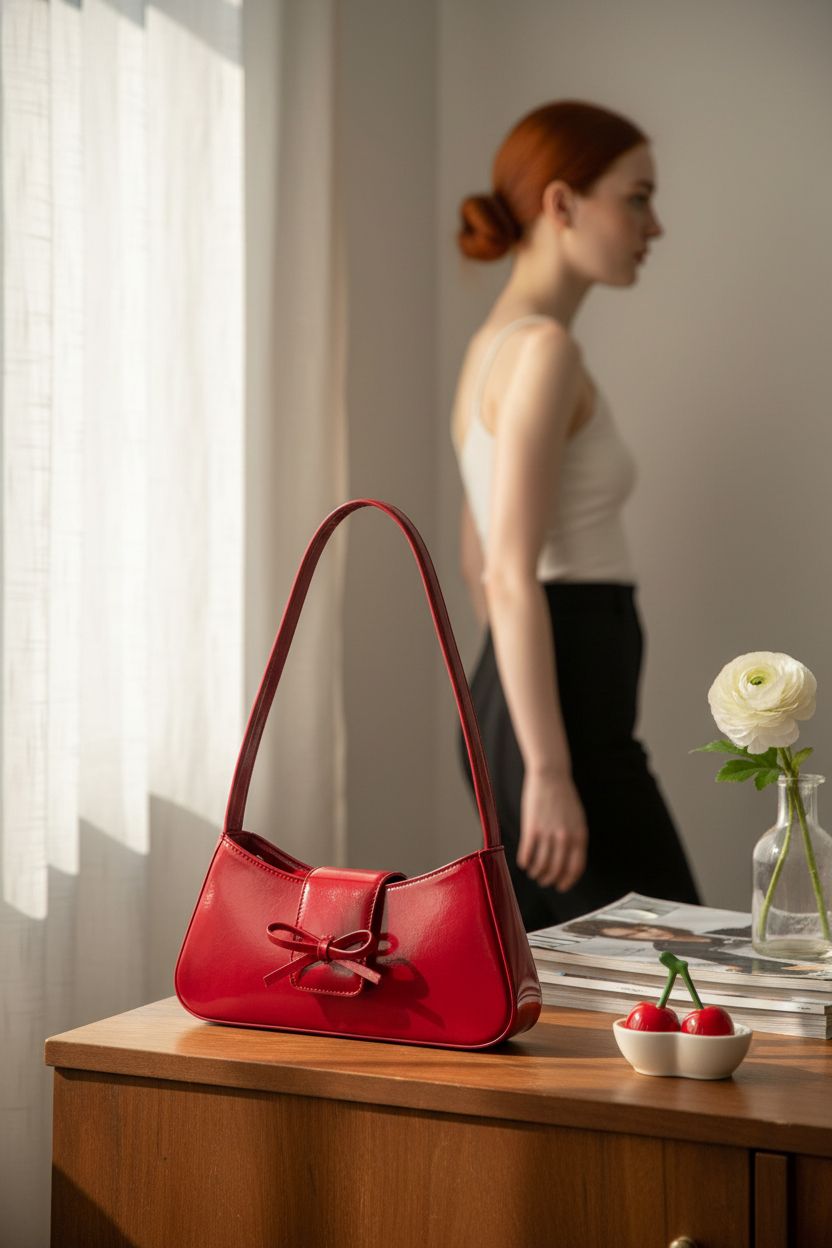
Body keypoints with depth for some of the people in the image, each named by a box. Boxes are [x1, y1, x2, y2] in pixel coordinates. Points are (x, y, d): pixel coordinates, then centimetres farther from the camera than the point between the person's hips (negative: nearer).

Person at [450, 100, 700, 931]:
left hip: (510, 703, 10)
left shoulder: (495, 342, 16)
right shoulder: (545, 348, -14)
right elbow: (513, 577, -20)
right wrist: (550, 773, -22)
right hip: (566, 714, -10)